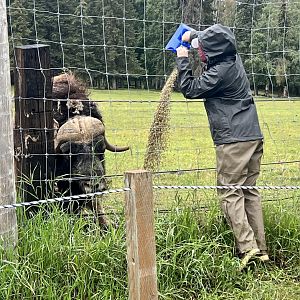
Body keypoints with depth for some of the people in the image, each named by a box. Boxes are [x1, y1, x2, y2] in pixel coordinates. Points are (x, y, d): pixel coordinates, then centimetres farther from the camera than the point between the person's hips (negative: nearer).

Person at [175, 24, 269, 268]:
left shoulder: (220, 73, -16)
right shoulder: (233, 58, 11)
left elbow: (189, 89, -5)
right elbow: (217, 40, 34)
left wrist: (182, 60, 3)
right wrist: (194, 35, 28)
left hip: (233, 141, -9)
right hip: (253, 137, 9)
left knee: (230, 193, -6)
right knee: (250, 191, 10)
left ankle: (247, 246, -12)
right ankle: (260, 248, 11)